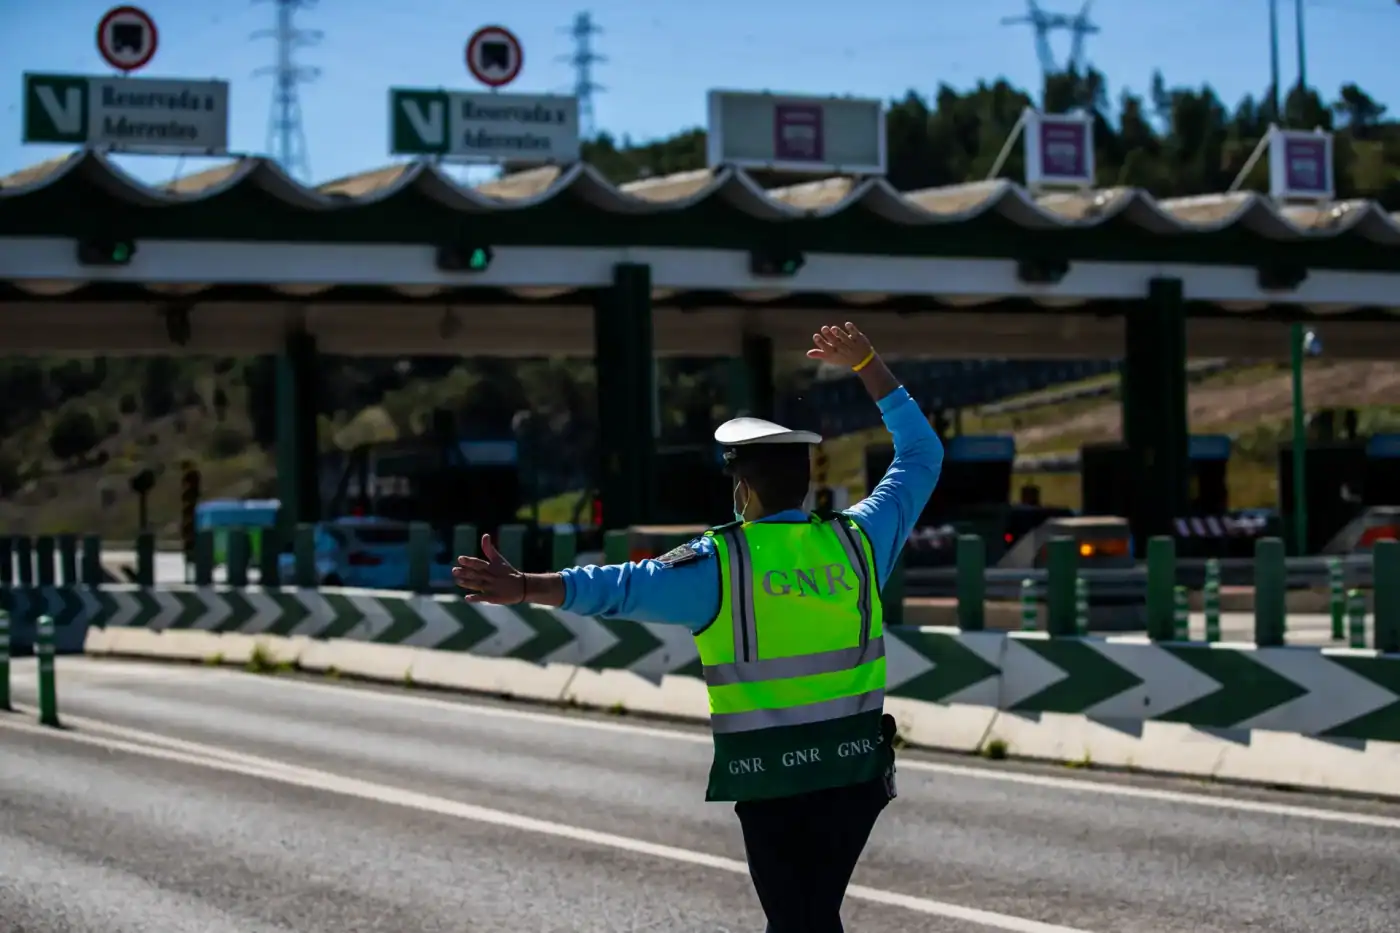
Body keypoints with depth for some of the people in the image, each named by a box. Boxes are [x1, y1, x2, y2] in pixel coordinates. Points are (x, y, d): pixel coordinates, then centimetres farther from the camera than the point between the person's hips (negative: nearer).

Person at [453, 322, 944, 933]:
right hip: (858, 766, 4)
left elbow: (626, 587, -22)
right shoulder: (856, 540, 2)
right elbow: (920, 454, 15)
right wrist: (866, 364, 21)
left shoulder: (722, 562, -9)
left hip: (772, 772, -4)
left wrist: (524, 588, -29)